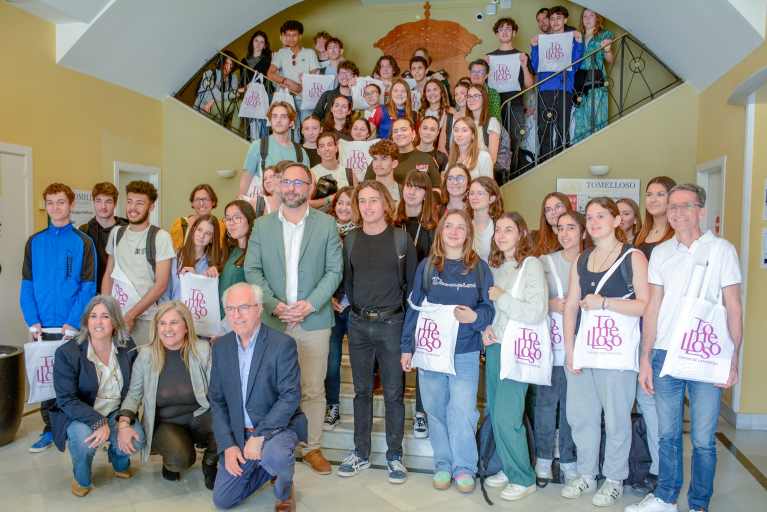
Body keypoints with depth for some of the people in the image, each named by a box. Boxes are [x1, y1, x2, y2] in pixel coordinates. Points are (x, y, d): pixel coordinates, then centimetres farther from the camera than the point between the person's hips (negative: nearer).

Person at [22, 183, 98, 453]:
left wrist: (73, 323, -14)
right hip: (41, 327, 3)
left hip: (73, 327, -3)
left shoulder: (83, 242, -2)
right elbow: (27, 285, 5)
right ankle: (50, 429, 23)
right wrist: (33, 321, -6)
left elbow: (88, 287, -6)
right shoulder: (34, 242, 7)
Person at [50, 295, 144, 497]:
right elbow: (67, 399, -18)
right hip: (79, 415, -2)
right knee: (84, 440, -33)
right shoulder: (67, 353, -15)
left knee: (136, 439, -24)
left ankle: (119, 462, 16)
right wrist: (98, 423, -30)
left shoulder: (128, 348, -5)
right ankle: (81, 479, 3)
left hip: (116, 413, 2)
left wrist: (125, 420, -19)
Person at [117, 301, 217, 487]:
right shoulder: (146, 355, -3)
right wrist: (124, 423, -13)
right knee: (179, 458, -32)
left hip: (199, 418, 0)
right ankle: (169, 462, 10)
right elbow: (134, 394, 4)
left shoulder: (203, 350, -5)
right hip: (164, 423, 0)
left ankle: (210, 462, 5)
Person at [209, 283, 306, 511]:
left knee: (274, 455, -36)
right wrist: (227, 445, -7)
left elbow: (290, 396, -20)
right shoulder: (221, 346, 0)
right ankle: (265, 467, 30)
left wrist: (260, 436, -27)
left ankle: (284, 491, 0)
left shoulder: (282, 344, -16)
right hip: (238, 433, 5)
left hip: (278, 426, -5)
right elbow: (216, 399, 3)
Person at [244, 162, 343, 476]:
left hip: (314, 320, -1)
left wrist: (309, 305, -12)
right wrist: (275, 305, -9)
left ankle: (312, 448, 19)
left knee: (313, 390, 5)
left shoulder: (326, 224, 2)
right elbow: (252, 271, 3)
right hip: (273, 320, 1)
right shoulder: (262, 226, 7)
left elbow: (334, 271, -1)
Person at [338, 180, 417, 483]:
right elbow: (347, 279, 13)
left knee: (393, 392, 5)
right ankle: (361, 453, 23)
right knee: (362, 390, 12)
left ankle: (394, 455, 17)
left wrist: (407, 316, 0)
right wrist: (353, 305, 7)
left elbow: (411, 282, 2)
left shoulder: (401, 238, -2)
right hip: (358, 324, 3)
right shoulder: (351, 239, 5)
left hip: (391, 323, -3)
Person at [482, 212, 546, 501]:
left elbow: (537, 313, -18)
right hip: (494, 346, 7)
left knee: (506, 417, -7)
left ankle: (523, 478, 11)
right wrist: (485, 327, 2)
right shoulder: (494, 266, 12)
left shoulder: (531, 265, -9)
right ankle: (507, 469, 28)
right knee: (495, 413, 11)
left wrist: (501, 297, -13)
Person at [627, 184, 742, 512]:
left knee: (703, 439, 4)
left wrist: (733, 360, -6)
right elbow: (652, 307, 8)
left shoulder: (721, 249, 1)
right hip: (665, 355, 3)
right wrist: (645, 358, 4)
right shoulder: (661, 253, 8)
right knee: (668, 434, 12)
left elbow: (734, 308, 0)